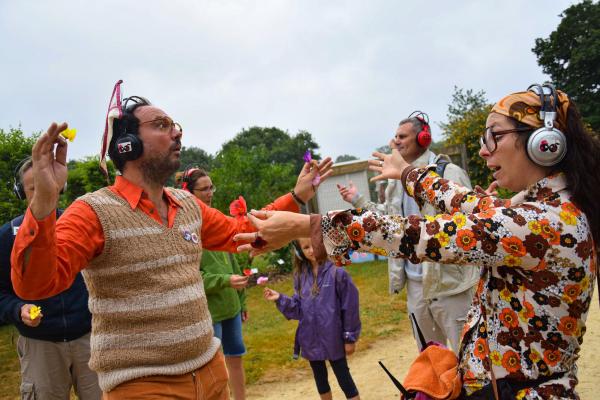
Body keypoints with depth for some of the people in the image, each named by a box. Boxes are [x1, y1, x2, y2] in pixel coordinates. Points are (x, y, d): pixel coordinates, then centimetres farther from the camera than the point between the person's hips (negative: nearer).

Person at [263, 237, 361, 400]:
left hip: (333, 337, -5)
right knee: (320, 378, 22)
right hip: (311, 338, 5)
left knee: (344, 378, 6)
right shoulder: (301, 274, 1)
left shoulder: (337, 272, -16)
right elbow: (299, 307, 2)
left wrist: (350, 337, -8)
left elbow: (349, 306, -12)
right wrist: (280, 299, -13)